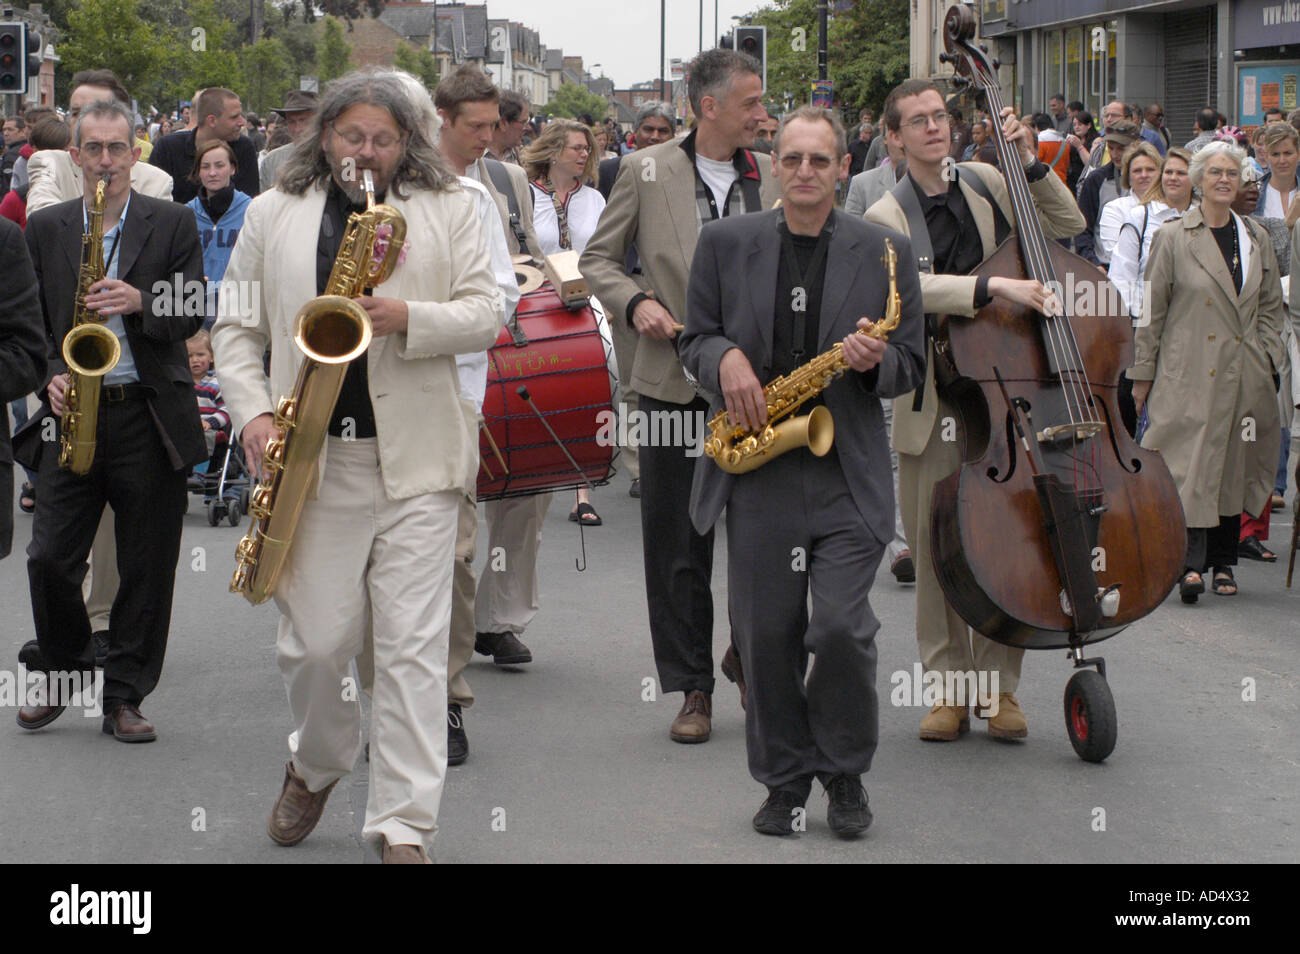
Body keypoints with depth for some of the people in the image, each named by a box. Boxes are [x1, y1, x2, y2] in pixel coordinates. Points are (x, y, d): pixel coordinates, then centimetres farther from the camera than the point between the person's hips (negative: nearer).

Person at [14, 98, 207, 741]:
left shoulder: (173, 224, 5)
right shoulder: (45, 228, 10)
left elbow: (192, 315, 0)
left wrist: (141, 302, -18)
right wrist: (51, 376, -7)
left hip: (150, 416, -1)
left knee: (147, 567, 3)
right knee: (50, 558, -3)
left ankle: (125, 696, 13)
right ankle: (60, 673, 20)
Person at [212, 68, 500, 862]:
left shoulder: (451, 210, 8)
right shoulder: (272, 214, 11)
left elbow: (485, 316, 2)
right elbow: (237, 328, 11)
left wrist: (409, 317, -15)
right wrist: (253, 415, -4)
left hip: (416, 459, -1)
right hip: (313, 459, 1)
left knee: (413, 645, -4)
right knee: (315, 640, 3)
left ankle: (405, 827, 1)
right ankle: (315, 767, 33)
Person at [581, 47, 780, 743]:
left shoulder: (775, 179, 8)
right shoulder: (647, 172, 3)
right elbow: (598, 259, 9)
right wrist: (635, 302, -10)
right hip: (675, 382, -1)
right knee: (678, 548, 3)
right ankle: (692, 689, 13)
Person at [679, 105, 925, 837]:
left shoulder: (885, 252, 4)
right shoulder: (727, 242, 7)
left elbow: (913, 367, 7)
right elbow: (695, 338, 12)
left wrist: (876, 360, -15)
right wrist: (726, 358, -10)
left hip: (848, 473, -2)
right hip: (757, 468, 2)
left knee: (843, 626, -10)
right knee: (766, 635, 5)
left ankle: (845, 773, 12)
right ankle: (784, 781, 21)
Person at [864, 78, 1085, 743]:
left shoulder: (984, 183, 9)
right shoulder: (885, 219, -2)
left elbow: (1068, 225, 13)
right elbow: (911, 286, -21)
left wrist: (1029, 164, 0)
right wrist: (996, 285, -32)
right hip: (930, 405, -2)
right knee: (935, 549, 1)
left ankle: (1000, 687, 10)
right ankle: (949, 689, 11)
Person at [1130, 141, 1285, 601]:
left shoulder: (1256, 238, 12)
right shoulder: (1173, 237, 0)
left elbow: (1270, 306, 17)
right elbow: (1152, 310, 1)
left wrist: (1270, 362, 7)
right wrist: (1143, 373, 0)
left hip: (1244, 374, 4)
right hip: (1189, 372, -4)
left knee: (1234, 467, 6)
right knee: (1191, 464, -12)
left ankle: (1223, 561, 15)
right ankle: (1191, 563, -16)